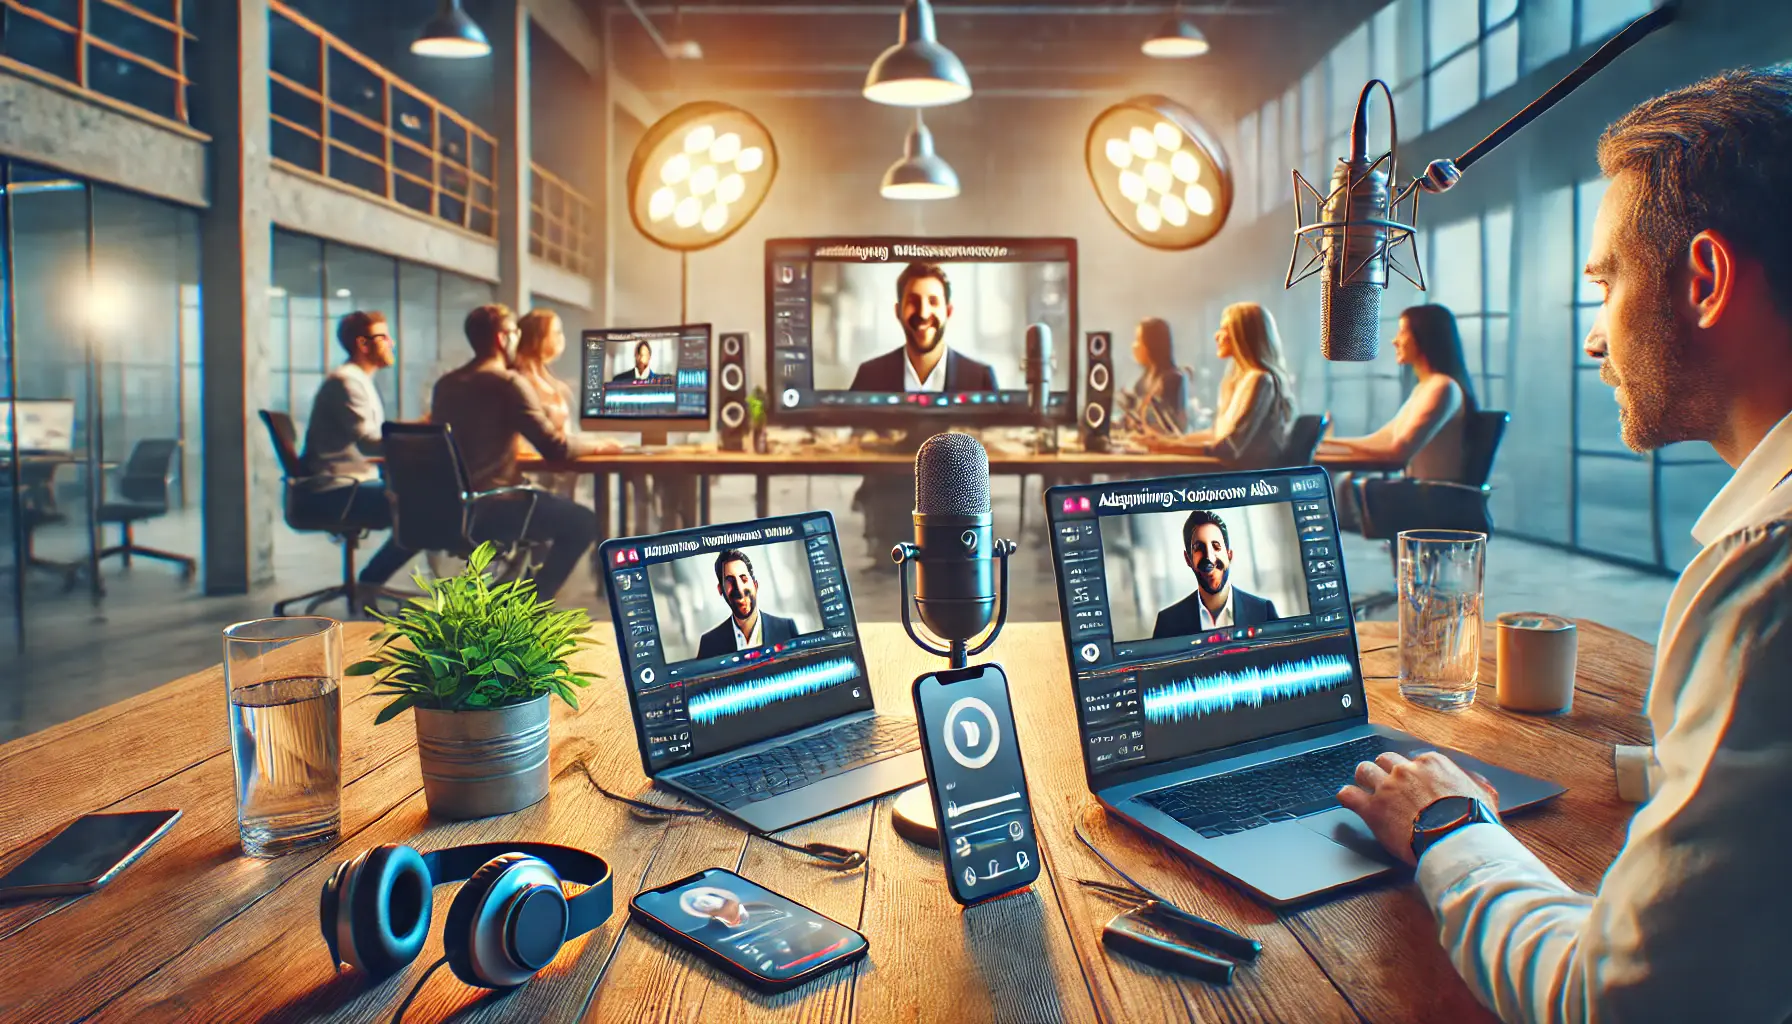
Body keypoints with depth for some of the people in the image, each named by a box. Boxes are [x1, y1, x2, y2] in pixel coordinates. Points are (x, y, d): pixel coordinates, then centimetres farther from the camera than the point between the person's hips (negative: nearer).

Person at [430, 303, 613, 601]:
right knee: (583, 522, 6)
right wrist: (595, 445, 5)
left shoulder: (445, 384, 11)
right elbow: (555, 448, -13)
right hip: (490, 509, -8)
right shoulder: (508, 382, -11)